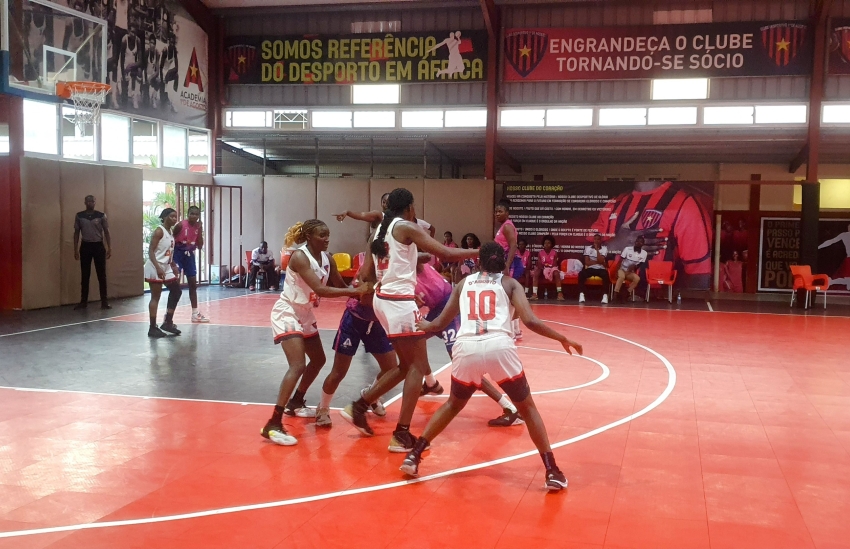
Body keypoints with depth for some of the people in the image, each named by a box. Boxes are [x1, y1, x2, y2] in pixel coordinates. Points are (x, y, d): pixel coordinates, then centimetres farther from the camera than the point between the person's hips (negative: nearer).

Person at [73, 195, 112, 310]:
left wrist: (109, 248, -4)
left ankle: (104, 301, 4)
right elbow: (76, 233, 8)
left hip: (98, 246, -1)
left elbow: (106, 232, 3)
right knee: (84, 275, 5)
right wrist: (76, 249, 3)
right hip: (85, 246, 1)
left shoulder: (101, 216, 0)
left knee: (101, 274, 0)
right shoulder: (79, 216, 4)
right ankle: (83, 301, 12)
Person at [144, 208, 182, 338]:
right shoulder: (159, 231, -13)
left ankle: (168, 322, 19)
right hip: (155, 269, -9)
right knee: (155, 297, -5)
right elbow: (150, 251, -19)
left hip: (166, 268, 9)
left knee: (176, 291, 12)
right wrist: (158, 268, -29)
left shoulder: (170, 233, 14)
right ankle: (153, 328, 1)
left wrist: (174, 267, 20)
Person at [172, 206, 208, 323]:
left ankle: (195, 314, 17)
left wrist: (200, 230, -11)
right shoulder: (181, 225, -18)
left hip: (189, 255, 7)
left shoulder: (198, 227, 0)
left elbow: (200, 246, -1)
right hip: (178, 254, -7)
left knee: (193, 284, 9)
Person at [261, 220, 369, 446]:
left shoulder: (327, 259, -1)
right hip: (287, 314, -9)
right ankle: (273, 424, -22)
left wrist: (361, 292, -13)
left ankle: (295, 403, 39)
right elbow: (320, 289, -36)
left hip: (305, 315, 9)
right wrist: (355, 291, -39)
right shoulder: (299, 257, -25)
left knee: (318, 360, 19)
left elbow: (340, 286, 3)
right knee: (298, 366, -22)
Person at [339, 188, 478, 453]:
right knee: (417, 367, -2)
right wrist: (476, 252, 0)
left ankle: (358, 407, 22)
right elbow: (447, 254, -15)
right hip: (400, 302, -9)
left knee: (406, 366, 18)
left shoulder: (380, 230, 15)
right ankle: (402, 435, -5)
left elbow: (367, 273, 16)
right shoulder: (407, 227, -9)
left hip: (383, 299, 9)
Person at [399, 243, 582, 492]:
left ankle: (413, 456, 22)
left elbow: (439, 324, 30)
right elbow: (530, 321, 3)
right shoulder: (510, 283, 17)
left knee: (453, 404, 28)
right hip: (499, 347, -2)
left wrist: (422, 325, 51)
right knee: (528, 408, 17)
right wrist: (562, 339, 15)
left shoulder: (464, 283, 25)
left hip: (466, 348, 2)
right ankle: (552, 472, 9)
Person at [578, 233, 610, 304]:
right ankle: (581, 294, -28)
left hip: (600, 269, 0)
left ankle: (605, 295, -31)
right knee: (581, 274, -31)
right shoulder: (588, 248, 4)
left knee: (606, 275, -35)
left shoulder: (604, 248, 3)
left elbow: (601, 261, -14)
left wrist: (597, 249, -12)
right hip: (590, 269, 1)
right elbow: (587, 262, -6)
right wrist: (598, 262, -9)